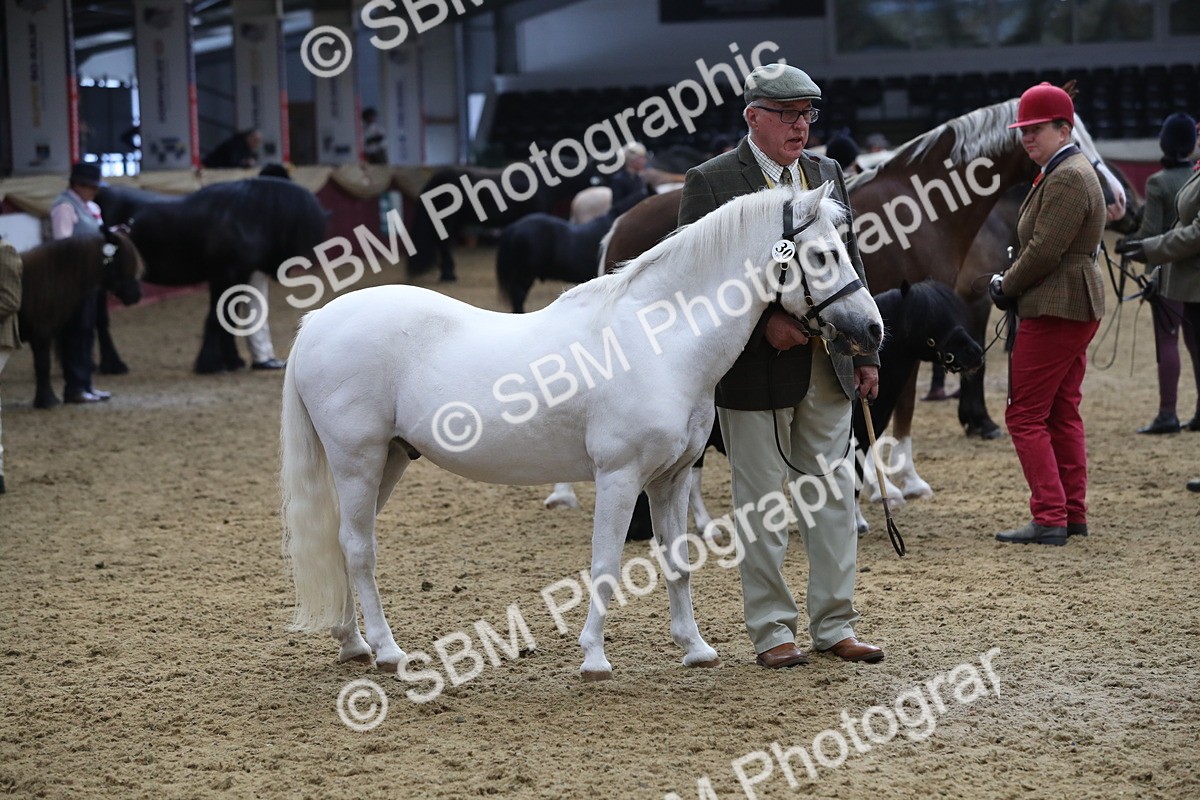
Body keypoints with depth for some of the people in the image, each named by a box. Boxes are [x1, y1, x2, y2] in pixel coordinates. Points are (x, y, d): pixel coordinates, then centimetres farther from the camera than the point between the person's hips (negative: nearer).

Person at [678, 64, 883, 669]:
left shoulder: (826, 172, 11)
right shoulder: (710, 181, -6)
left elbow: (851, 267, 14)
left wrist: (866, 352, 10)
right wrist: (765, 320, -20)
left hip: (828, 367, 5)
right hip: (756, 369, -5)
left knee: (835, 496, 9)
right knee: (762, 504, 3)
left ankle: (834, 626, 18)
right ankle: (771, 631, 12)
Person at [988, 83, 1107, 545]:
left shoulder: (1067, 180, -17)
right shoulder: (1067, 173, 17)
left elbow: (1043, 252, -22)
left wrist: (1005, 287, -8)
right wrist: (1009, 284, 8)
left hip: (1055, 312, -11)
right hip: (1076, 309, 11)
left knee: (1025, 415, -8)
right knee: (1063, 414, 14)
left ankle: (1049, 520, -9)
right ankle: (1073, 515, 18)